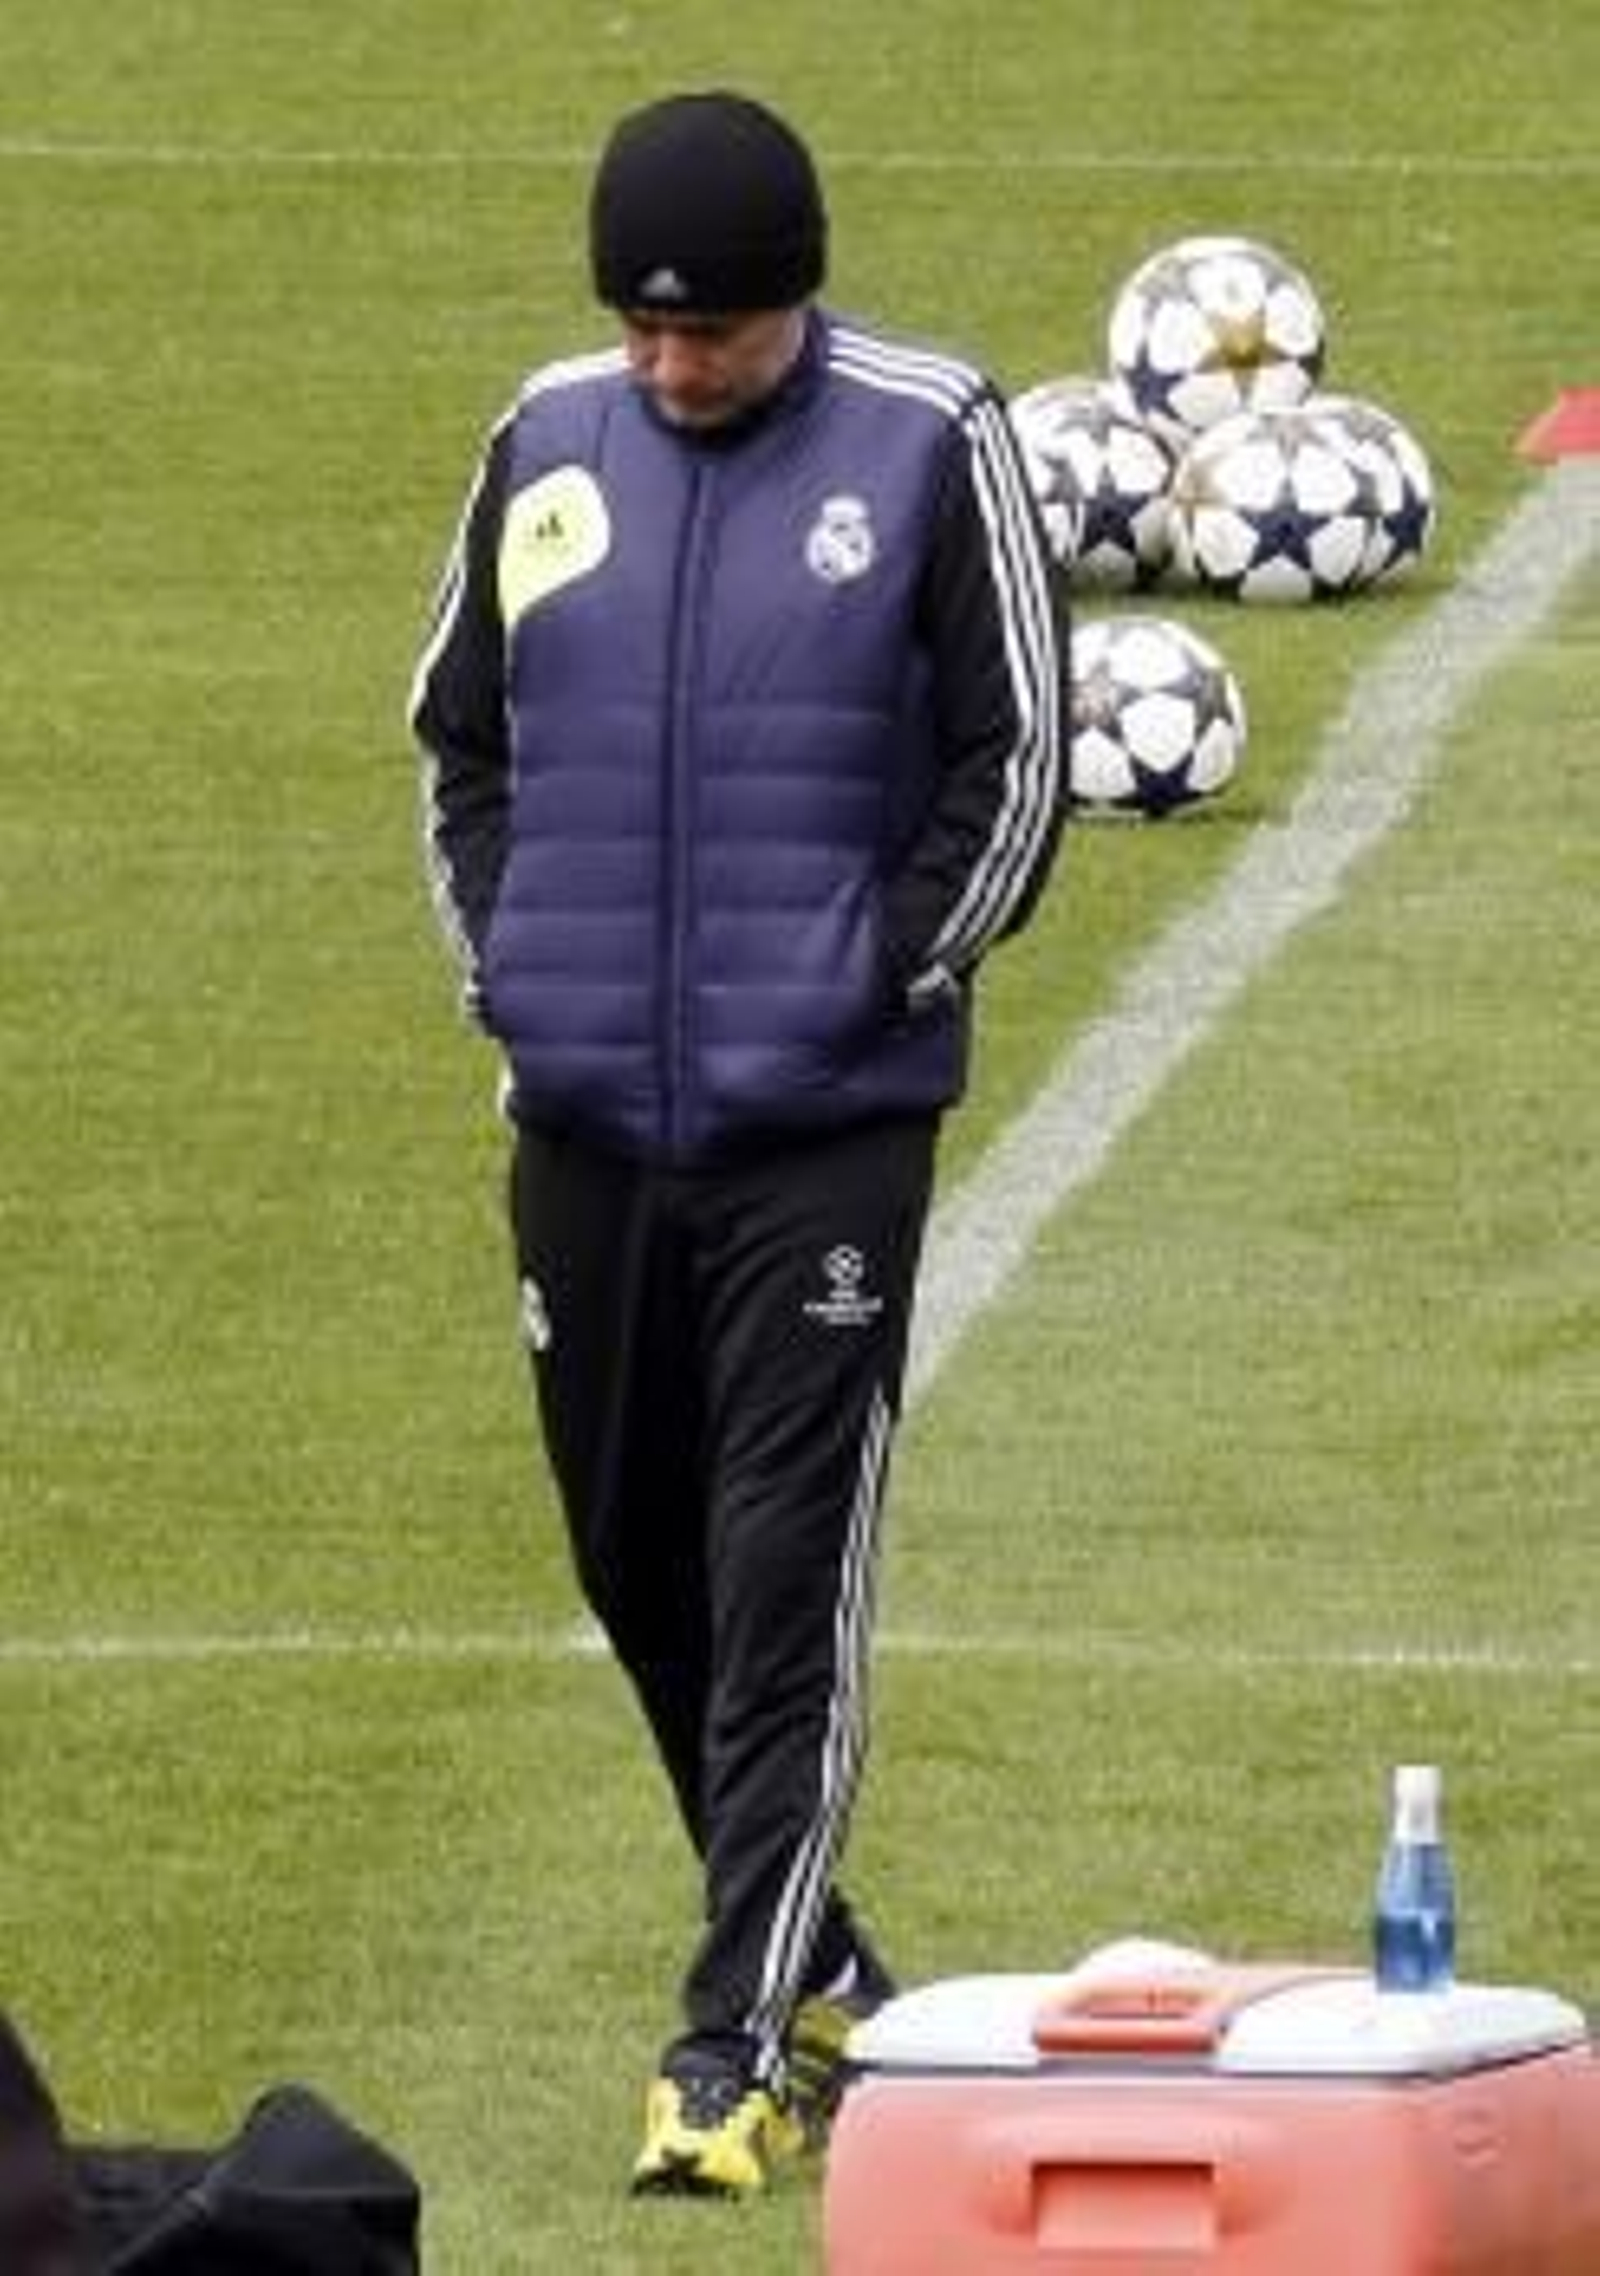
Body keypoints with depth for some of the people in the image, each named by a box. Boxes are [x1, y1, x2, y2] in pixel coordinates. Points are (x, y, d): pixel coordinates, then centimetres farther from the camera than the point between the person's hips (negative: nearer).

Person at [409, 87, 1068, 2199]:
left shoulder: (929, 444, -5)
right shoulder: (550, 440, 7)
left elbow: (1013, 759, -3)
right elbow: (459, 725, 17)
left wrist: (889, 980, -7)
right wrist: (503, 958, 7)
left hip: (826, 1129, -5)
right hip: (585, 1121, 5)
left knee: (789, 1588, -9)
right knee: (635, 1558, 12)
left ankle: (739, 2045, -10)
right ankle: (816, 1966, 28)